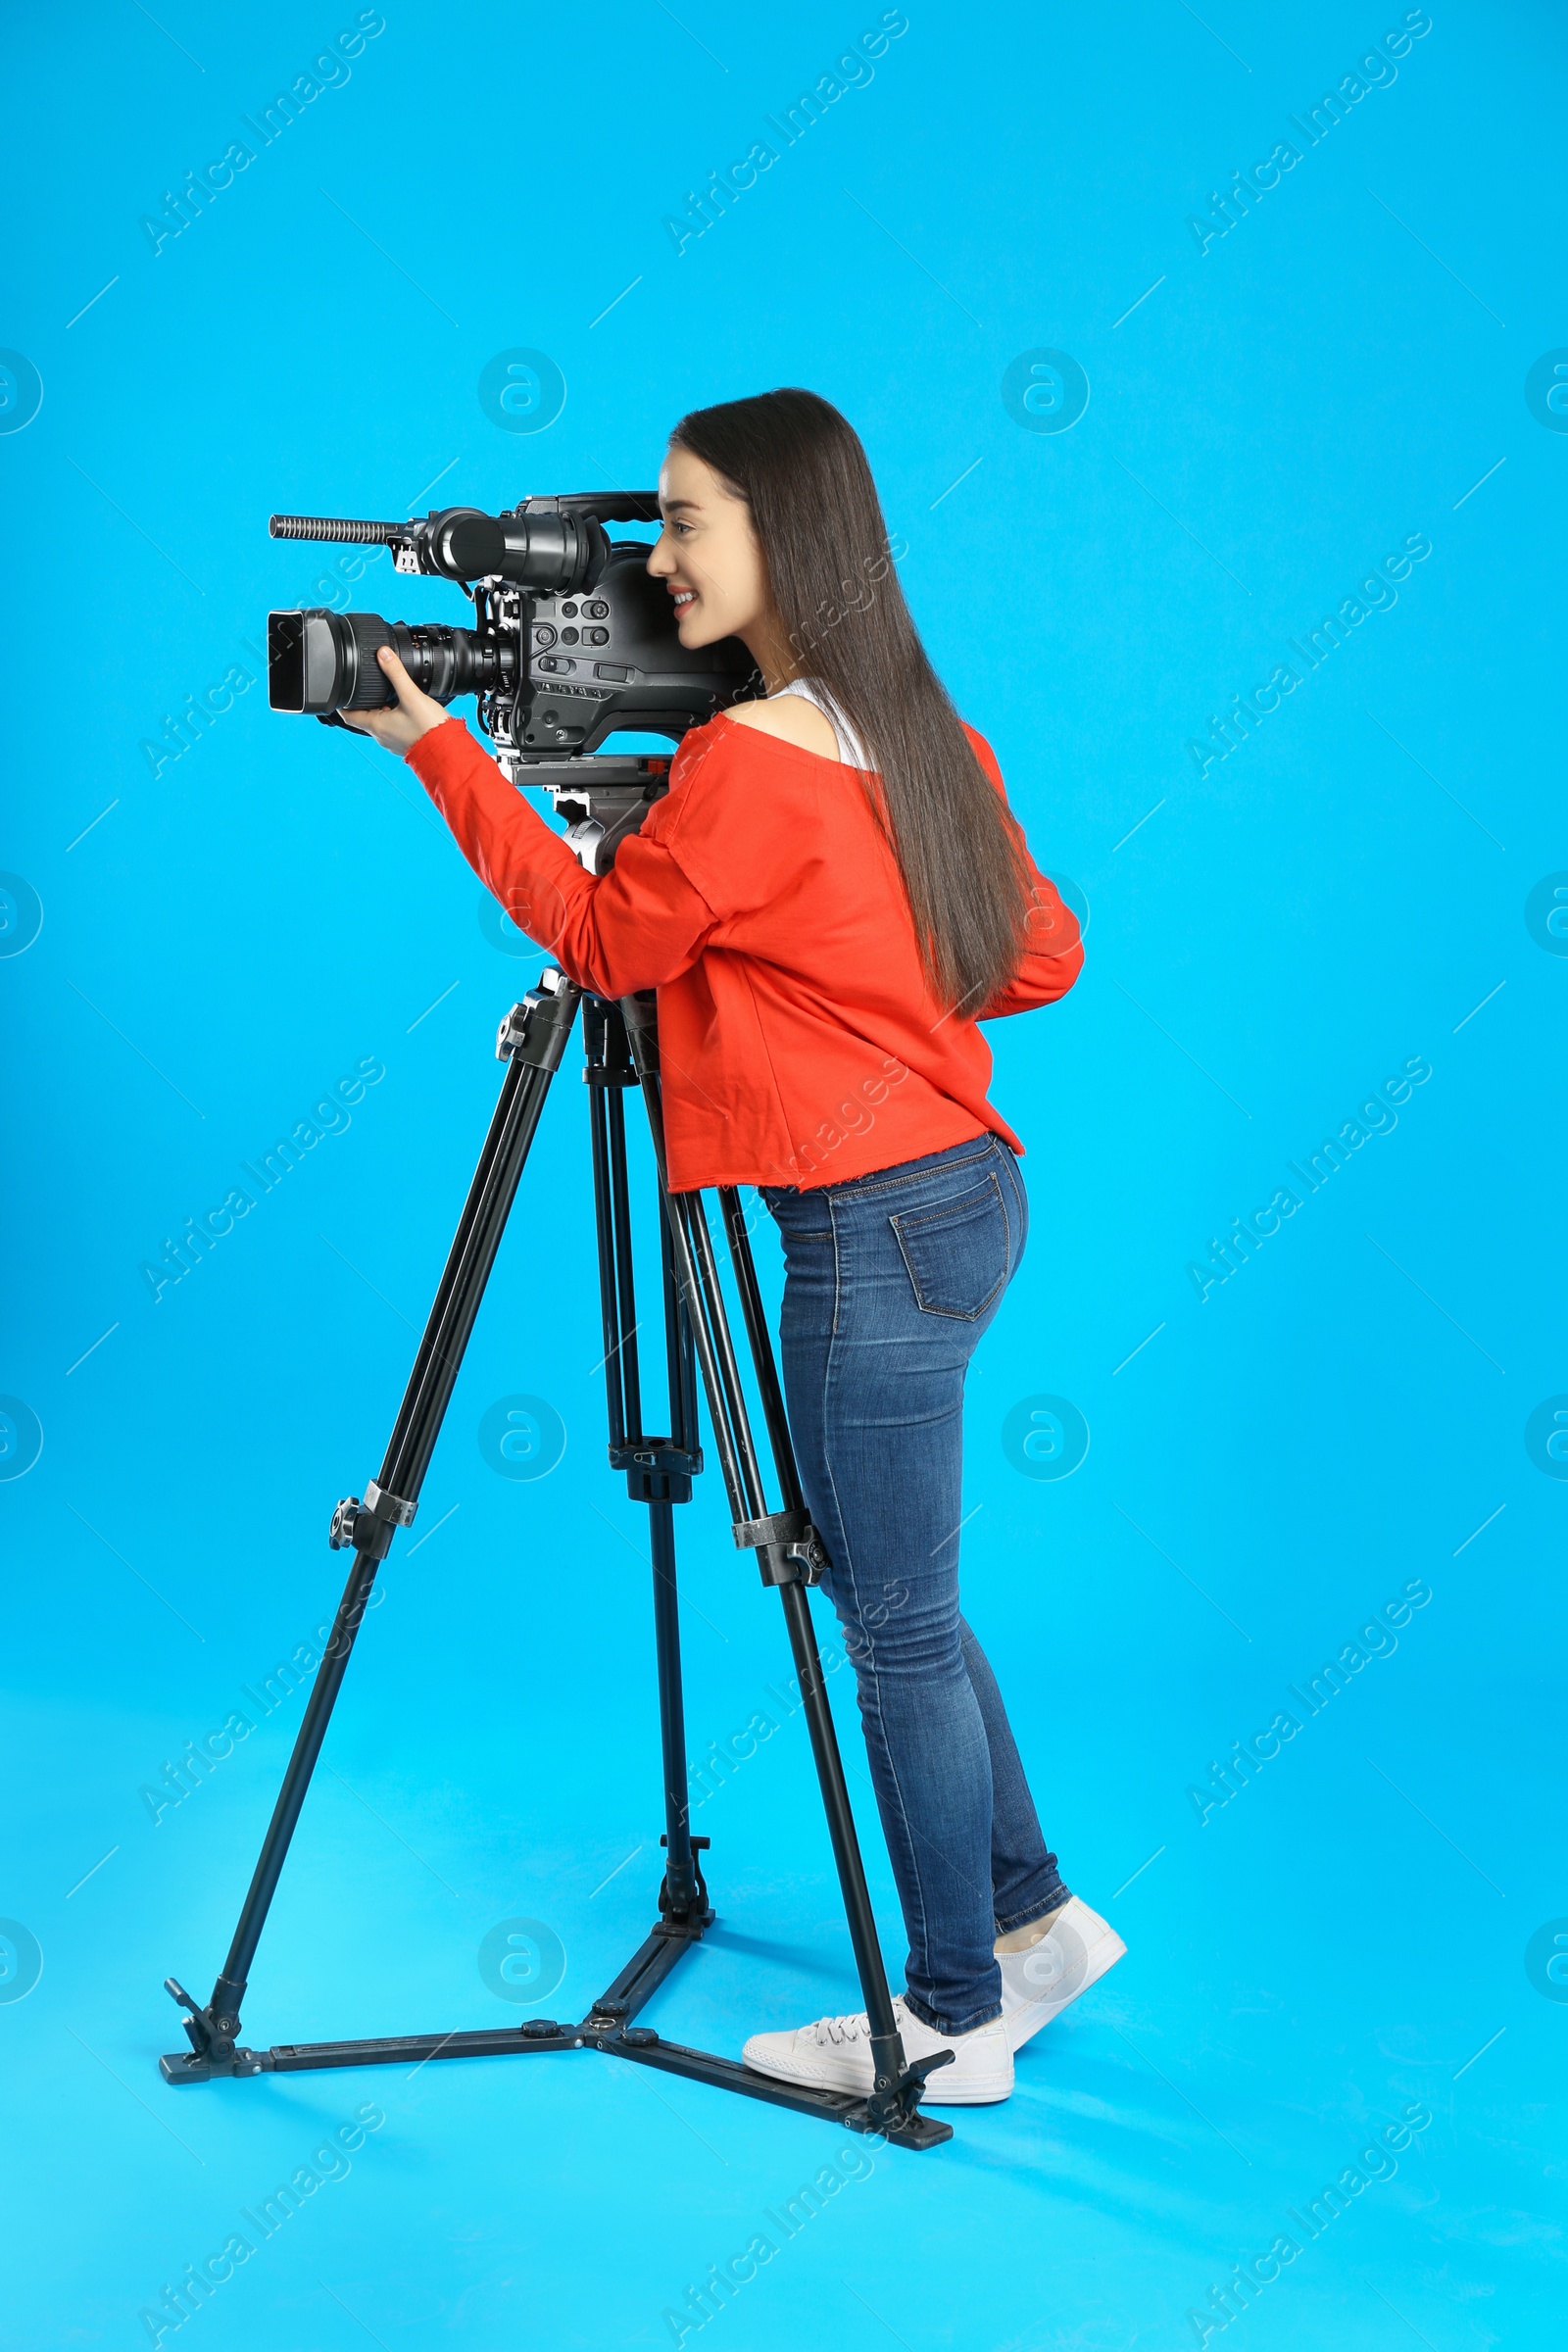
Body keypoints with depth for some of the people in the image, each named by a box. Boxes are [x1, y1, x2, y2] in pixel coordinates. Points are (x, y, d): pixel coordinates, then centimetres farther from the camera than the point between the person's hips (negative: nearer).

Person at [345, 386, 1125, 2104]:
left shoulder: (749, 758, -16)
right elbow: (1042, 954, 15)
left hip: (877, 1230, -9)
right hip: (961, 1191, 9)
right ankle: (1035, 1916, 34)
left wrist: (442, 752, -2)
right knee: (898, 1599, 21)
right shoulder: (921, 732, 10)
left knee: (897, 1624, 4)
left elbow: (602, 941, -5)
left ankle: (954, 2020, 20)